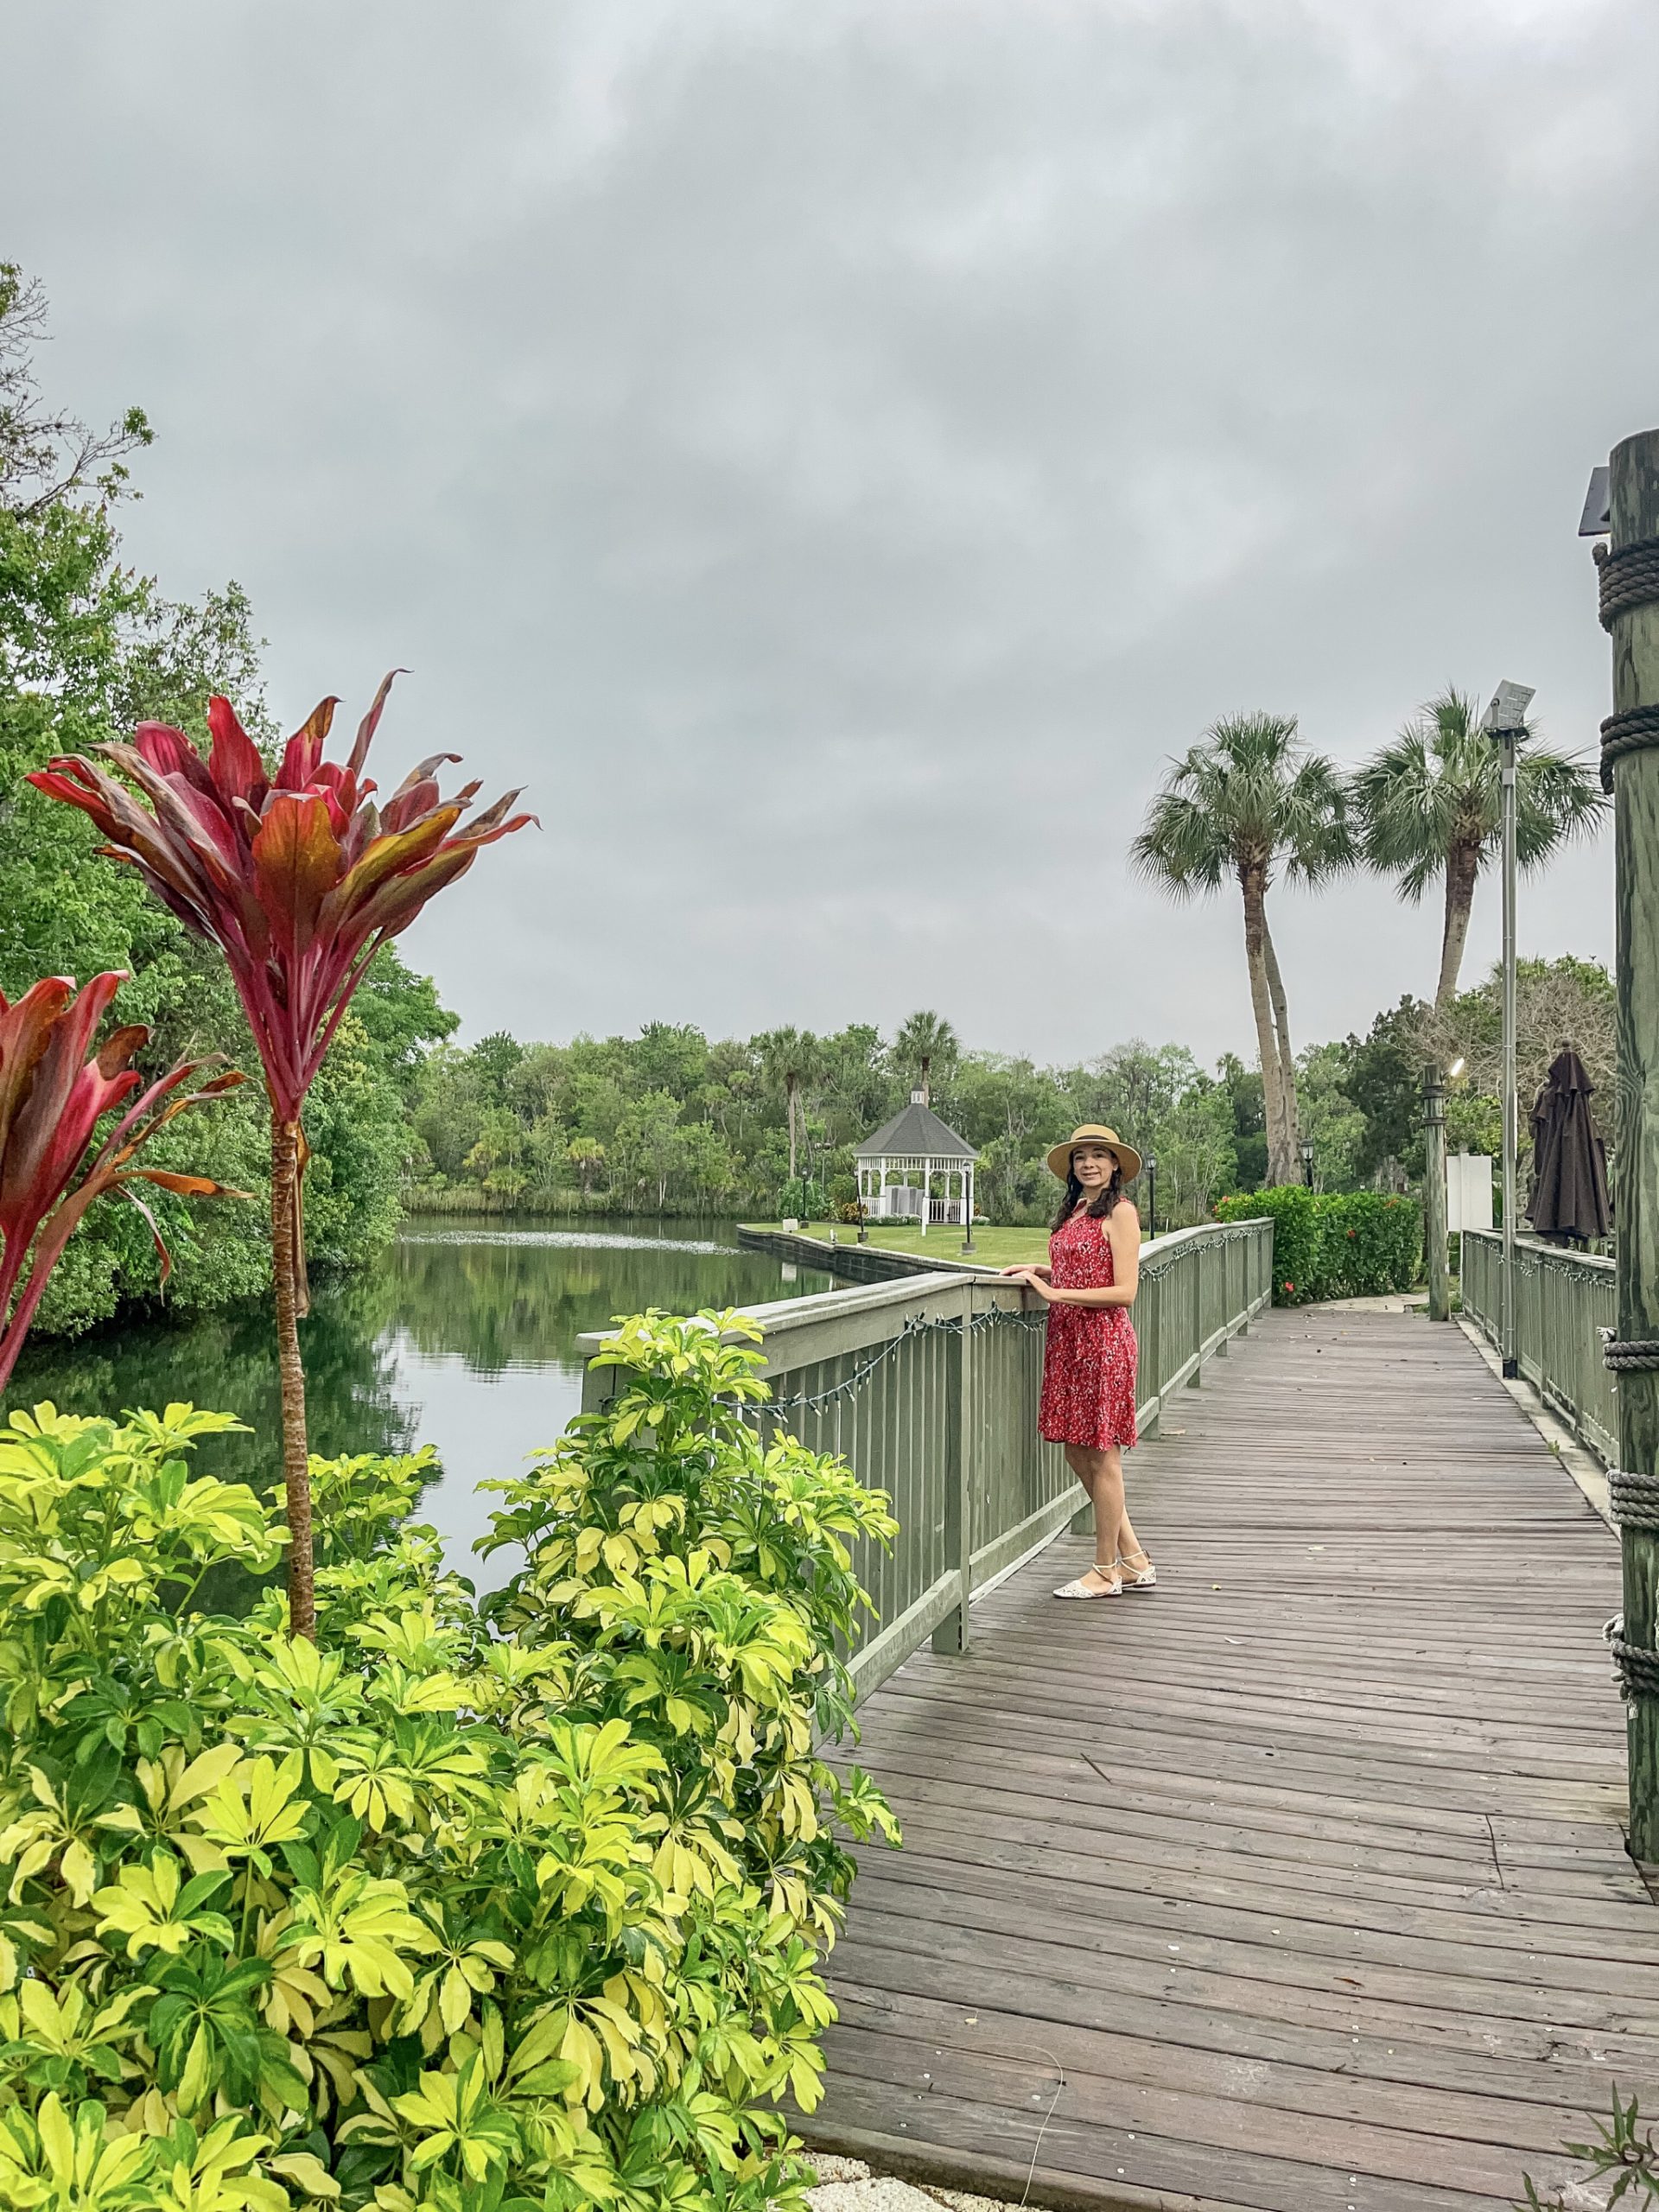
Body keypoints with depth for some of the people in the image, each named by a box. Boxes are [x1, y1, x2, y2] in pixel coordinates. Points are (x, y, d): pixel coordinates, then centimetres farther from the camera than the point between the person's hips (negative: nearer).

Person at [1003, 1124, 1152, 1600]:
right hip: (1067, 1339, 9)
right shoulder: (1073, 1211, 15)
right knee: (1077, 1454, 12)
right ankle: (1134, 1561, 24)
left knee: (1101, 1455, 2)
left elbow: (1124, 1292, -14)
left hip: (1103, 1339, -9)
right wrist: (1038, 1271, 8)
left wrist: (1055, 1292, -15)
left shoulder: (1120, 1212, -9)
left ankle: (1106, 1571, 15)